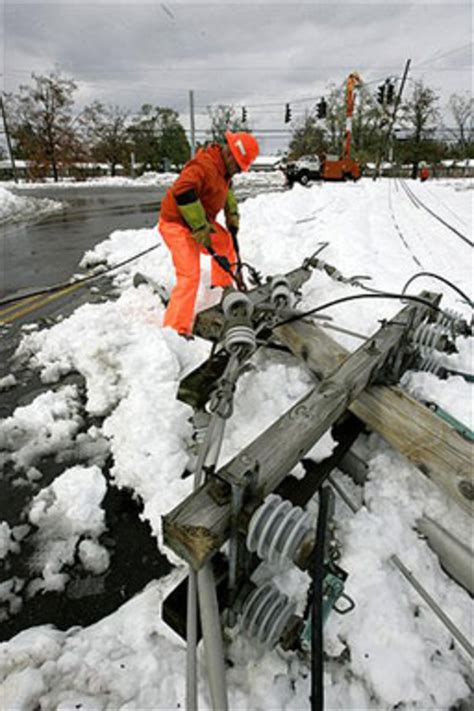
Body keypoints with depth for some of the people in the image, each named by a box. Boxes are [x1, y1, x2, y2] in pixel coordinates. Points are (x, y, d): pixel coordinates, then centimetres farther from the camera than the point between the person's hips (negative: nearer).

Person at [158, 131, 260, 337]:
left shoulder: (224, 167, 7)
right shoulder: (203, 165, -25)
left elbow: (227, 190, 24)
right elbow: (183, 194, -36)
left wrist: (232, 217, 13)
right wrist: (201, 230, -33)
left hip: (200, 221, 10)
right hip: (177, 223, -10)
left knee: (226, 243, 24)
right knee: (190, 275, -21)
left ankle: (222, 287, 45)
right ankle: (176, 329, -20)